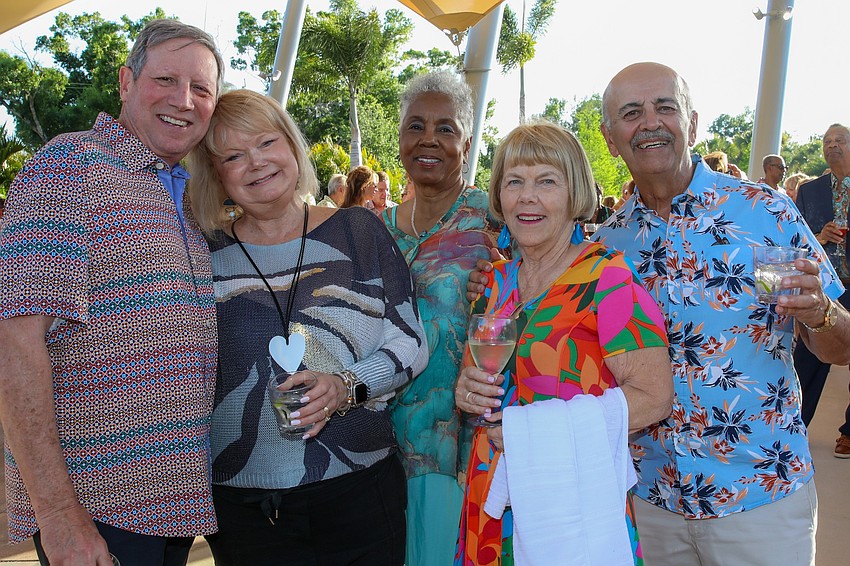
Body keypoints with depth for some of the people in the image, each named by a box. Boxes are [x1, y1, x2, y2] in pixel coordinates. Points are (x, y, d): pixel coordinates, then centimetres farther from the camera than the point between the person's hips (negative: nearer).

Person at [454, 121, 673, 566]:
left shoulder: (607, 277, -13)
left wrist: (536, 430, -20)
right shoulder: (498, 283, 7)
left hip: (573, 504, -6)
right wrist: (467, 391, -5)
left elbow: (653, 395, -19)